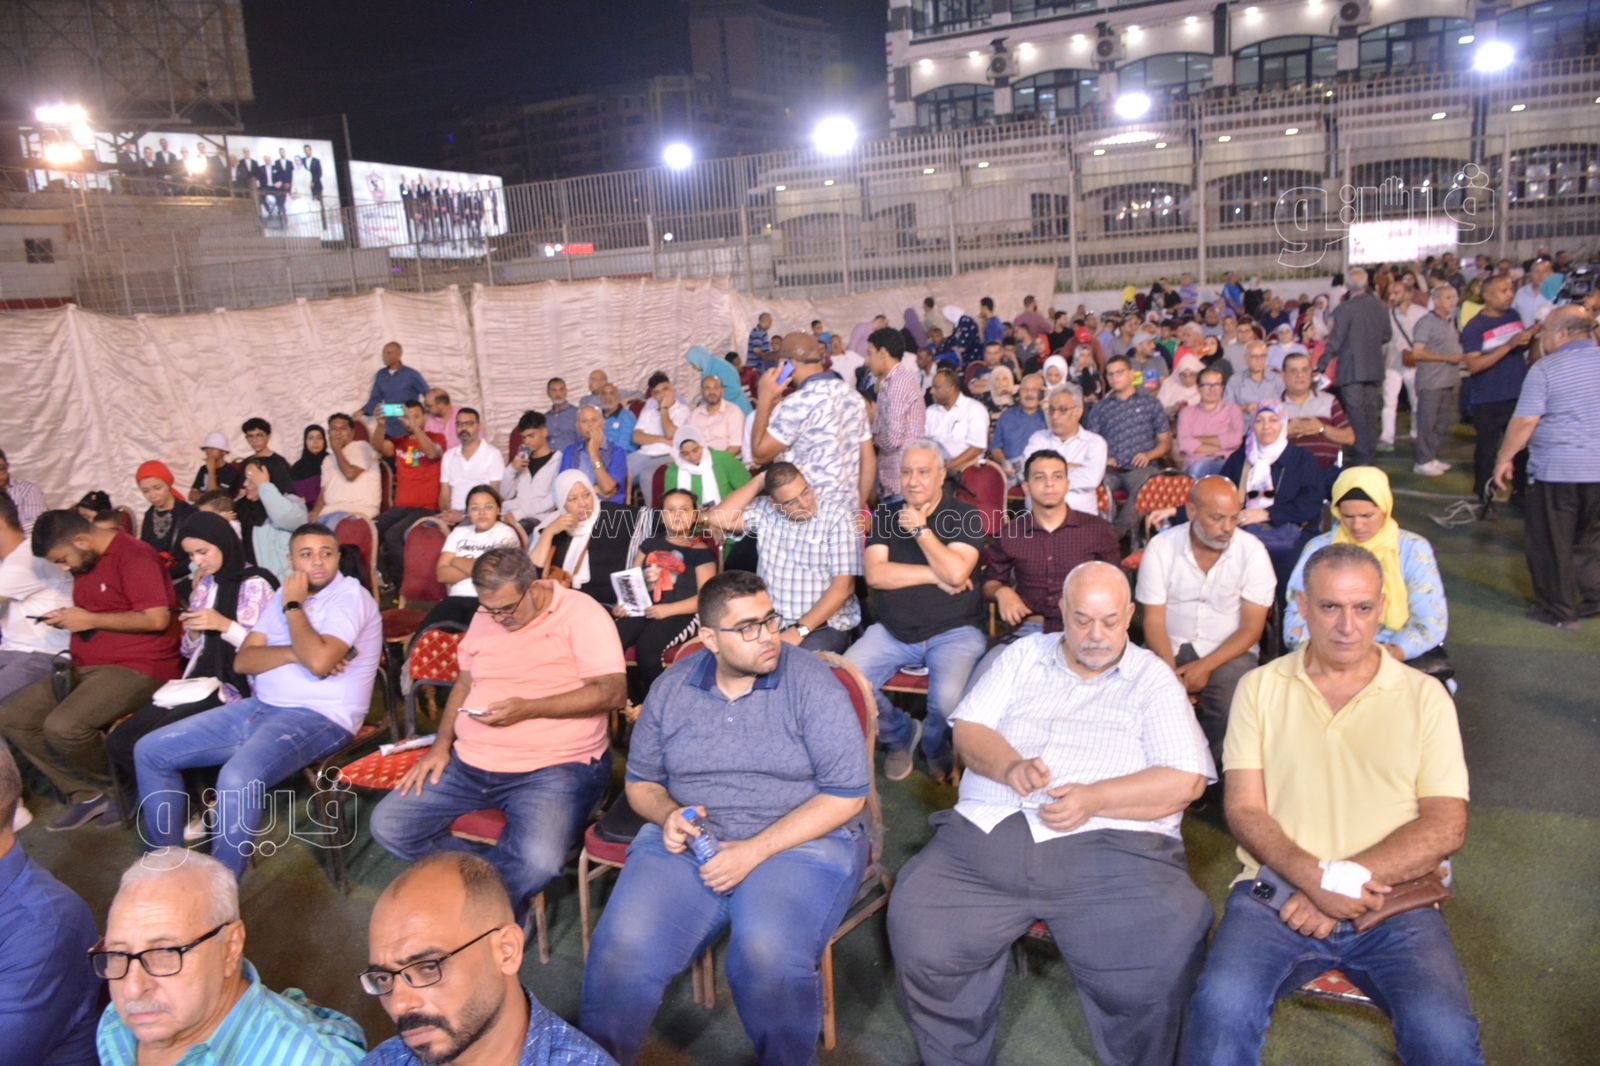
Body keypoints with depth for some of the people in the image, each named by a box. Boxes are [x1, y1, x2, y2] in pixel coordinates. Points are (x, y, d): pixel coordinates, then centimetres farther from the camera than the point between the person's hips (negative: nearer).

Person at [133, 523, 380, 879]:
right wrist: (296, 653, -14)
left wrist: (293, 607, -11)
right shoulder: (285, 595, 13)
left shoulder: (350, 595, -11)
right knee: (150, 751, 5)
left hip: (319, 718, -8)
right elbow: (242, 660, 5)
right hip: (259, 707, 9)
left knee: (238, 778, -34)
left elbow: (319, 660, -26)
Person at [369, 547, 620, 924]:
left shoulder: (581, 614, -10)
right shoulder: (485, 617, 11)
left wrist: (528, 708, -22)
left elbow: (612, 691, -17)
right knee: (387, 825, -4)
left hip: (554, 767, -6)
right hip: (469, 763, 7)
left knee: (538, 861, -31)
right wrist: (442, 745, 5)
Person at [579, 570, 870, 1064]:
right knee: (622, 947, -22)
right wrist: (667, 814, -9)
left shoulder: (809, 681, -8)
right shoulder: (671, 686, 5)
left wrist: (756, 850, -16)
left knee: (767, 957, -31)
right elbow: (641, 781, 15)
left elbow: (848, 794, -10)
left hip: (800, 842, -3)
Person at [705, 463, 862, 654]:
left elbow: (843, 587, -11)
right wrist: (758, 482, -4)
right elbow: (717, 518, -8)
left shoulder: (838, 519, -7)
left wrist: (800, 630, -18)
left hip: (825, 625, -3)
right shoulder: (764, 511, 4)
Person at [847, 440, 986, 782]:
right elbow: (875, 574, -5)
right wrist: (936, 576, -9)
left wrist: (920, 529, -9)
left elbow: (956, 573, -17)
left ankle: (935, 747, 8)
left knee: (948, 699, -32)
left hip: (953, 632, -3)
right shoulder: (886, 515, 9)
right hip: (891, 631, 3)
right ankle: (900, 734, 10)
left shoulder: (966, 515, 0)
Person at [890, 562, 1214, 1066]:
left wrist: (1095, 798, -15)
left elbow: (1185, 781, -1)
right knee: (916, 930, -18)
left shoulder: (1153, 679, 9)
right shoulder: (1023, 655, 17)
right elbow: (967, 730, 10)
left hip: (1110, 847, -2)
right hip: (986, 835, 2)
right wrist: (1009, 765, -12)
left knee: (1161, 960, -26)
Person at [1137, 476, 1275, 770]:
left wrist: (1205, 667, -19)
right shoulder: (1161, 547, -6)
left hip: (1229, 651, 0)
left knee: (1233, 712, -28)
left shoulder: (1252, 552, -7)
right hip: (1170, 647, 1)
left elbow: (1251, 627, -6)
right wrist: (1172, 673, -21)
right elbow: (1154, 619, -5)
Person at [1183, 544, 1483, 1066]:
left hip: (1394, 904, 1)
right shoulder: (1259, 687, 8)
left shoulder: (1425, 696, 8)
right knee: (1221, 1004, -27)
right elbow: (1244, 809, 1)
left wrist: (1349, 880, -12)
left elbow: (1447, 825, 1)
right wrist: (1315, 877, -16)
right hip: (1278, 891, 0)